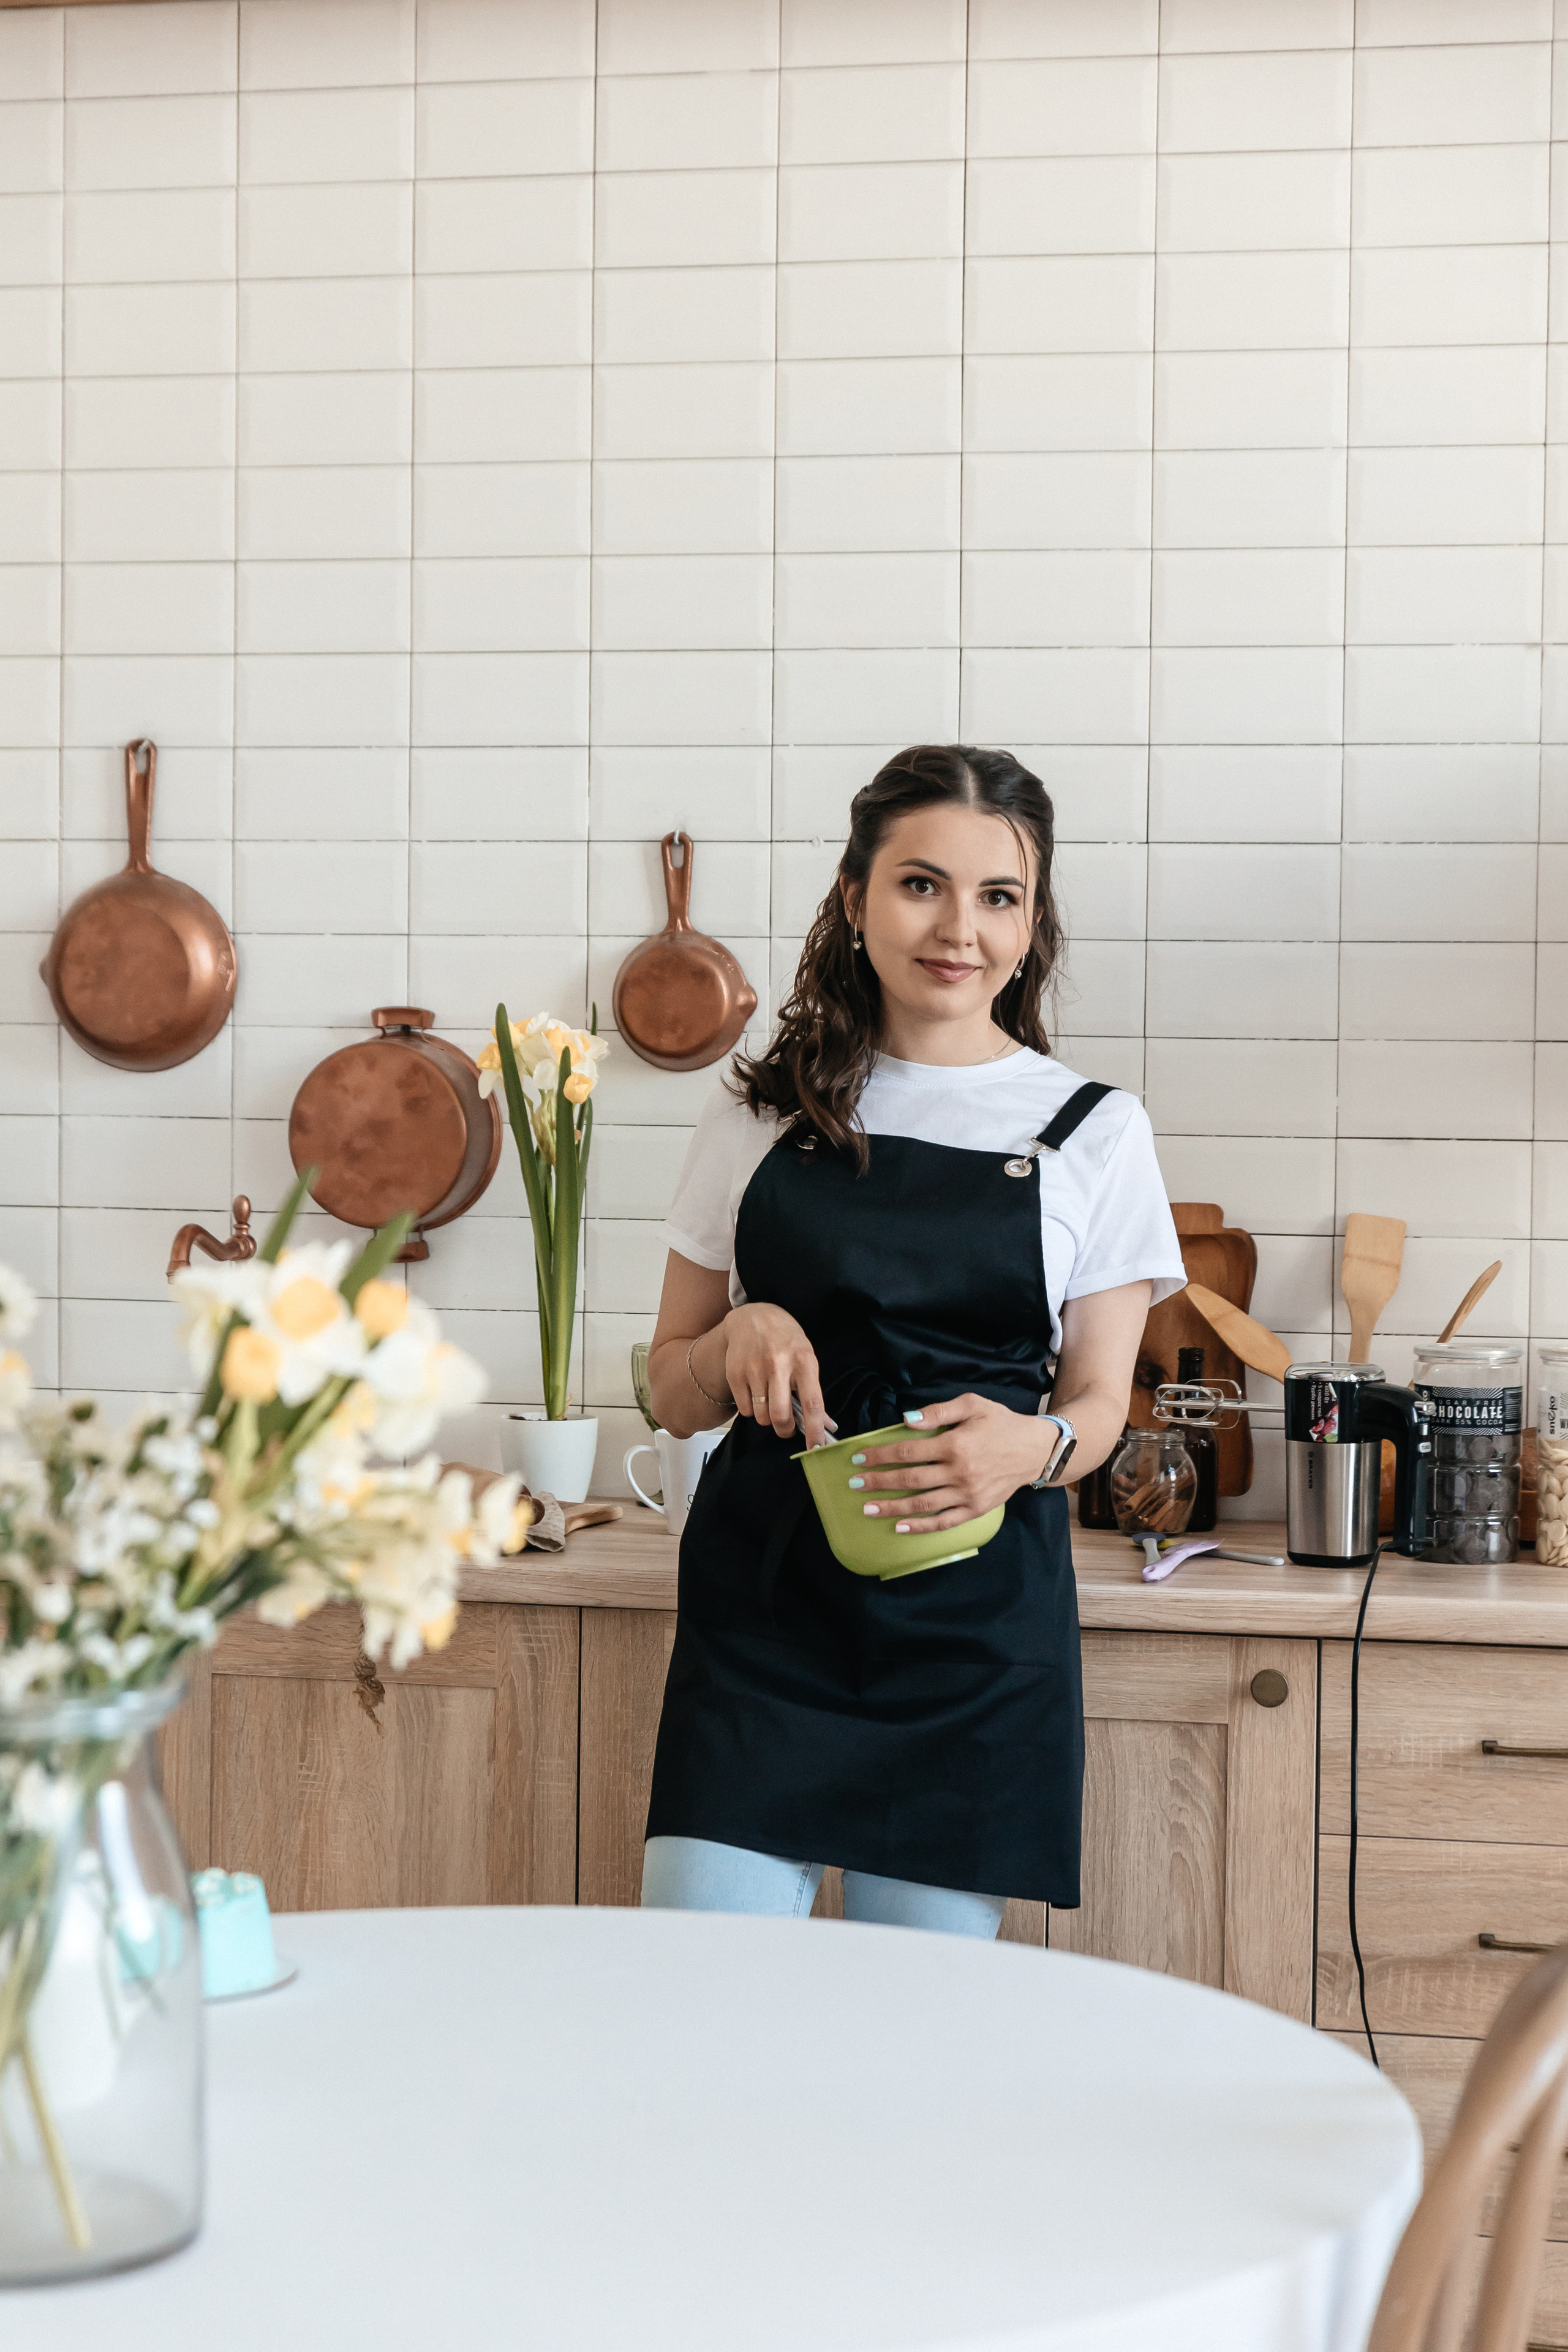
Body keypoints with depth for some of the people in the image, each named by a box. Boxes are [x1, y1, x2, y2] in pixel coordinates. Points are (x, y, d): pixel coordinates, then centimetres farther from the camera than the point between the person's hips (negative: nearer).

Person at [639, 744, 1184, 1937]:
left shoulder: (1094, 1131, 5)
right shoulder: (761, 1111, 7)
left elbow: (1099, 1401, 7)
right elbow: (674, 1390, 12)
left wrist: (1031, 1446, -16)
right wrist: (736, 1342, -10)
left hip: (977, 1622, 0)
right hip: (762, 1601, 1)